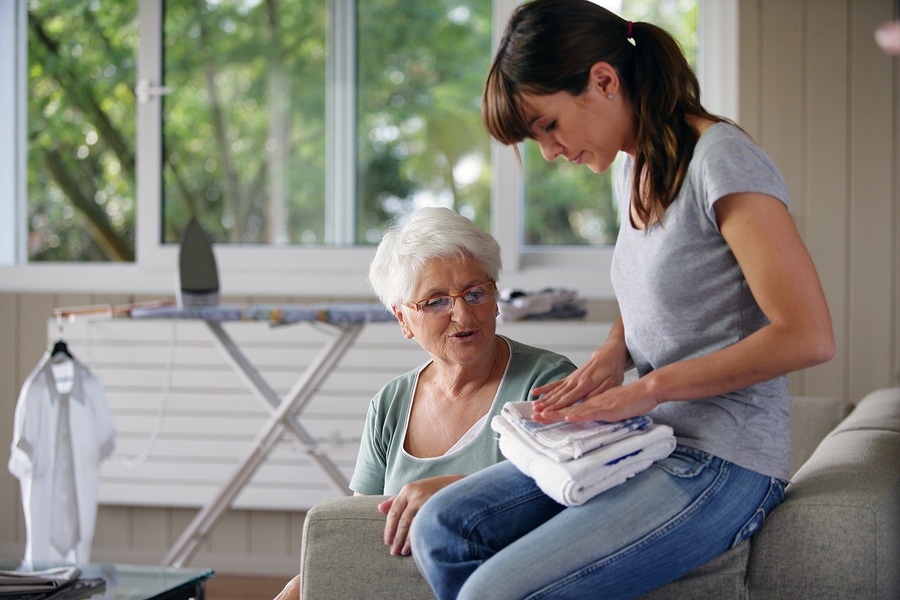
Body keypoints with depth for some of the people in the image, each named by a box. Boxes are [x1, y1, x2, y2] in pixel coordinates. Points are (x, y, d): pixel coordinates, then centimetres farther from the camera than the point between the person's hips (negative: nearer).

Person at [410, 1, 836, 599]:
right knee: (442, 529, -7)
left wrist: (650, 388, -17)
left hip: (724, 461, -9)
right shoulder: (635, 169, 13)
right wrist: (612, 354, 6)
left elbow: (808, 336, -20)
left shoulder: (721, 161, -15)